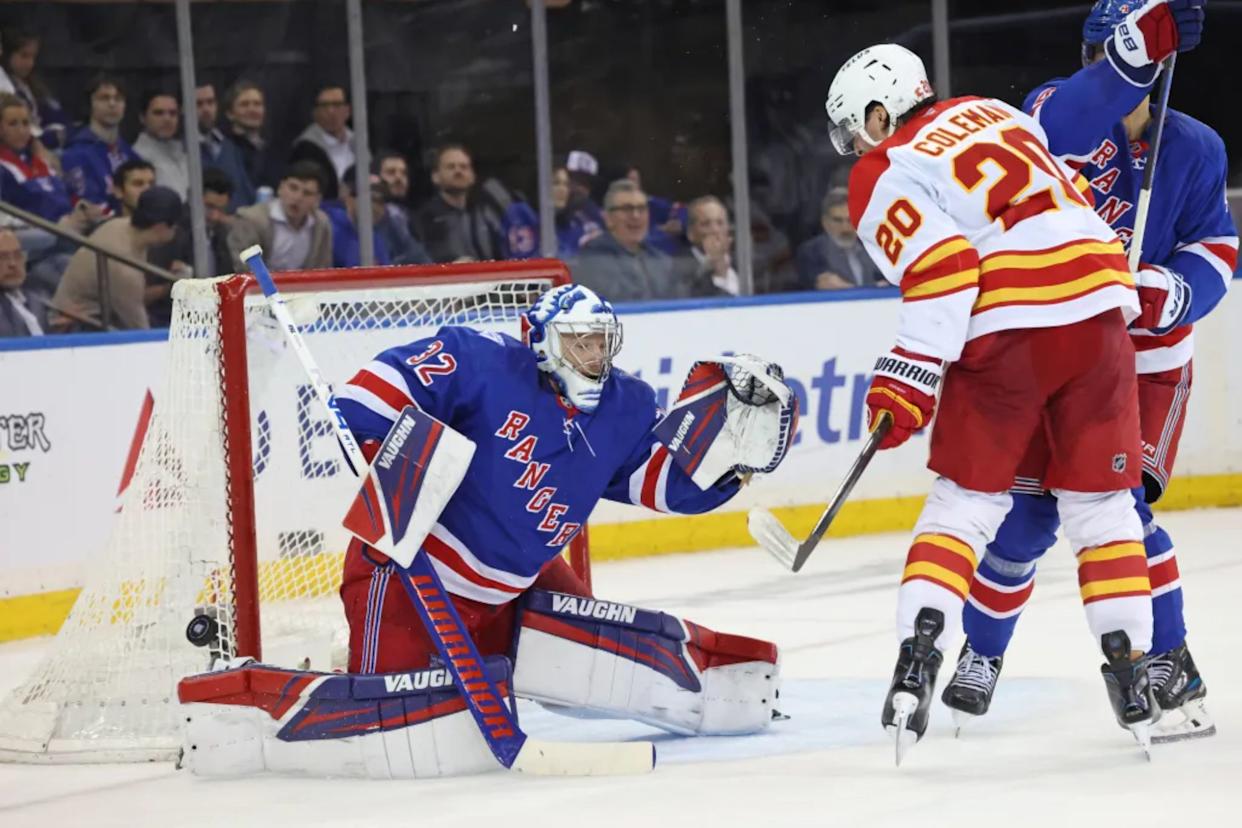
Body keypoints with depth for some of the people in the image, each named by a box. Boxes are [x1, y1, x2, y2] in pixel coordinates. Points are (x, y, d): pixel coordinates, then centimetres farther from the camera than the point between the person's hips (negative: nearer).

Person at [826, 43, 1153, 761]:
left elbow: (941, 267, -12)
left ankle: (918, 661, -6)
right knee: (1101, 503, 14)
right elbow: (1075, 197, 25)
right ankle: (1130, 670, 11)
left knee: (966, 504, 7)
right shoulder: (991, 113, 22)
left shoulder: (882, 176, 2)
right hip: (1100, 309, 5)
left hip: (1006, 334, -5)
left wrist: (909, 378, -10)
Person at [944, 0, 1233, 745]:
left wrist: (1175, 290, -22)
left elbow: (1217, 249, 0)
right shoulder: (1057, 115, -10)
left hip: (1146, 359, 0)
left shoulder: (1193, 148, -4)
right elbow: (1061, 129, -35)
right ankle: (982, 655, 25)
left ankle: (1171, 668, -6)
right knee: (1027, 514, 2)